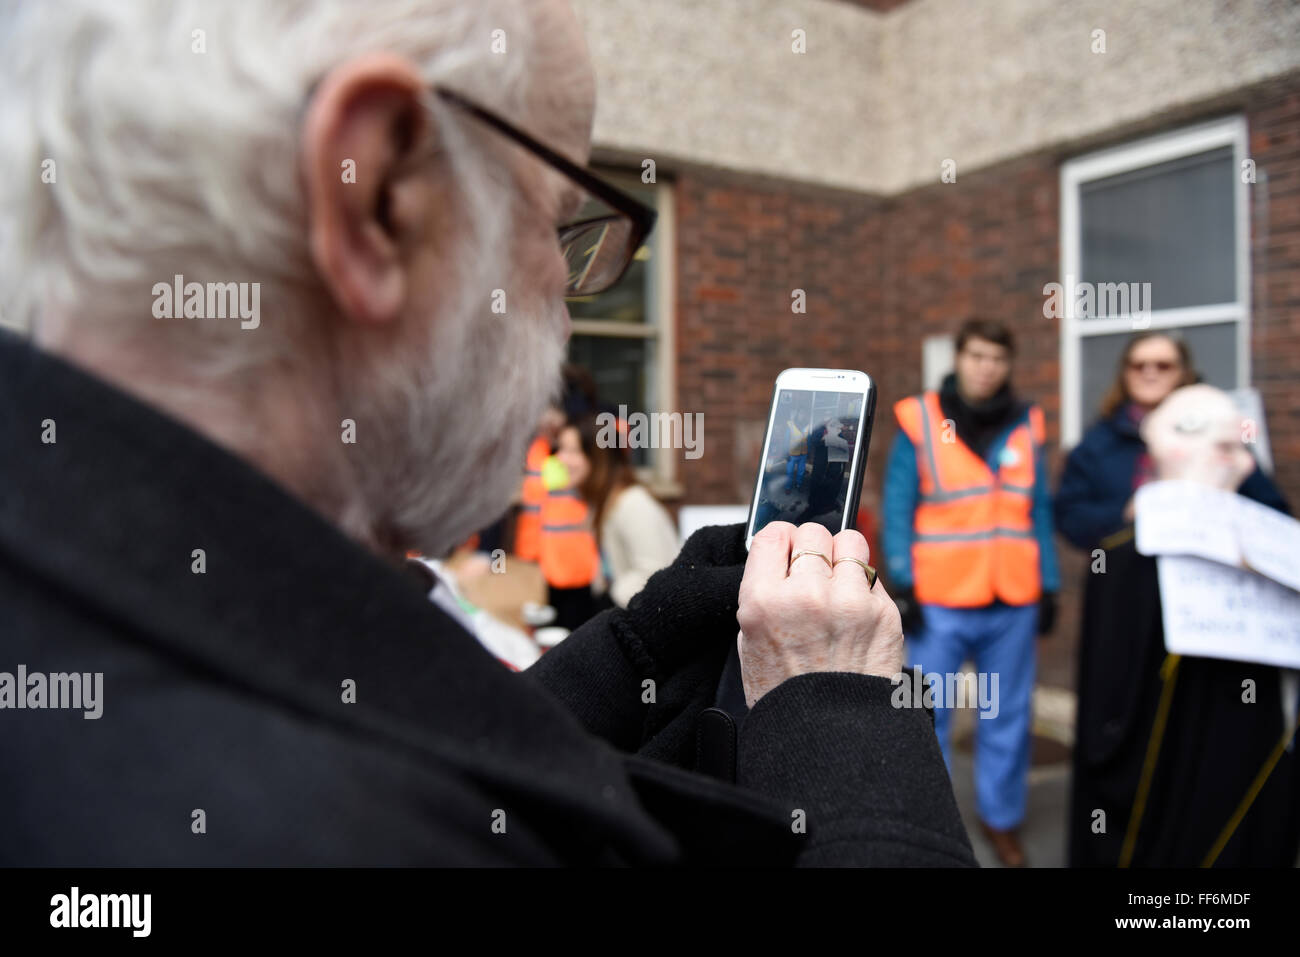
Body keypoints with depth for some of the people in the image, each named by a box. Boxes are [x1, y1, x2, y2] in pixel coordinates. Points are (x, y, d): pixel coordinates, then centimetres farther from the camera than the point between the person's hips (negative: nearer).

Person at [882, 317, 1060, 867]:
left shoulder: (1025, 426, 8)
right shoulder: (919, 421, -2)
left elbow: (1039, 512, 11)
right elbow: (897, 508, -4)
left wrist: (1049, 585, 8)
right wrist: (904, 583, -10)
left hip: (1013, 604, 3)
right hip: (938, 604, -3)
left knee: (1008, 716, 13)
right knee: (926, 715, 3)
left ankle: (1001, 817, 30)